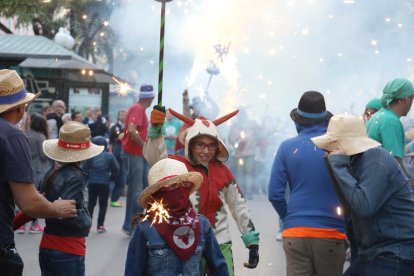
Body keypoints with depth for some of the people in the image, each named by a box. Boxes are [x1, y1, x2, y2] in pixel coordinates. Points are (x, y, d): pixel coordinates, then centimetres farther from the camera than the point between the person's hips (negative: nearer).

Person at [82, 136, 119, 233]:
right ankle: (100, 225, 4)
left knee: (91, 203, 13)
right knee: (103, 204, 7)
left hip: (92, 183, 1)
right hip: (104, 184, -1)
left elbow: (84, 169, -2)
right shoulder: (109, 156, -6)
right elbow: (116, 169, 0)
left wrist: (86, 178, 13)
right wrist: (112, 175, 19)